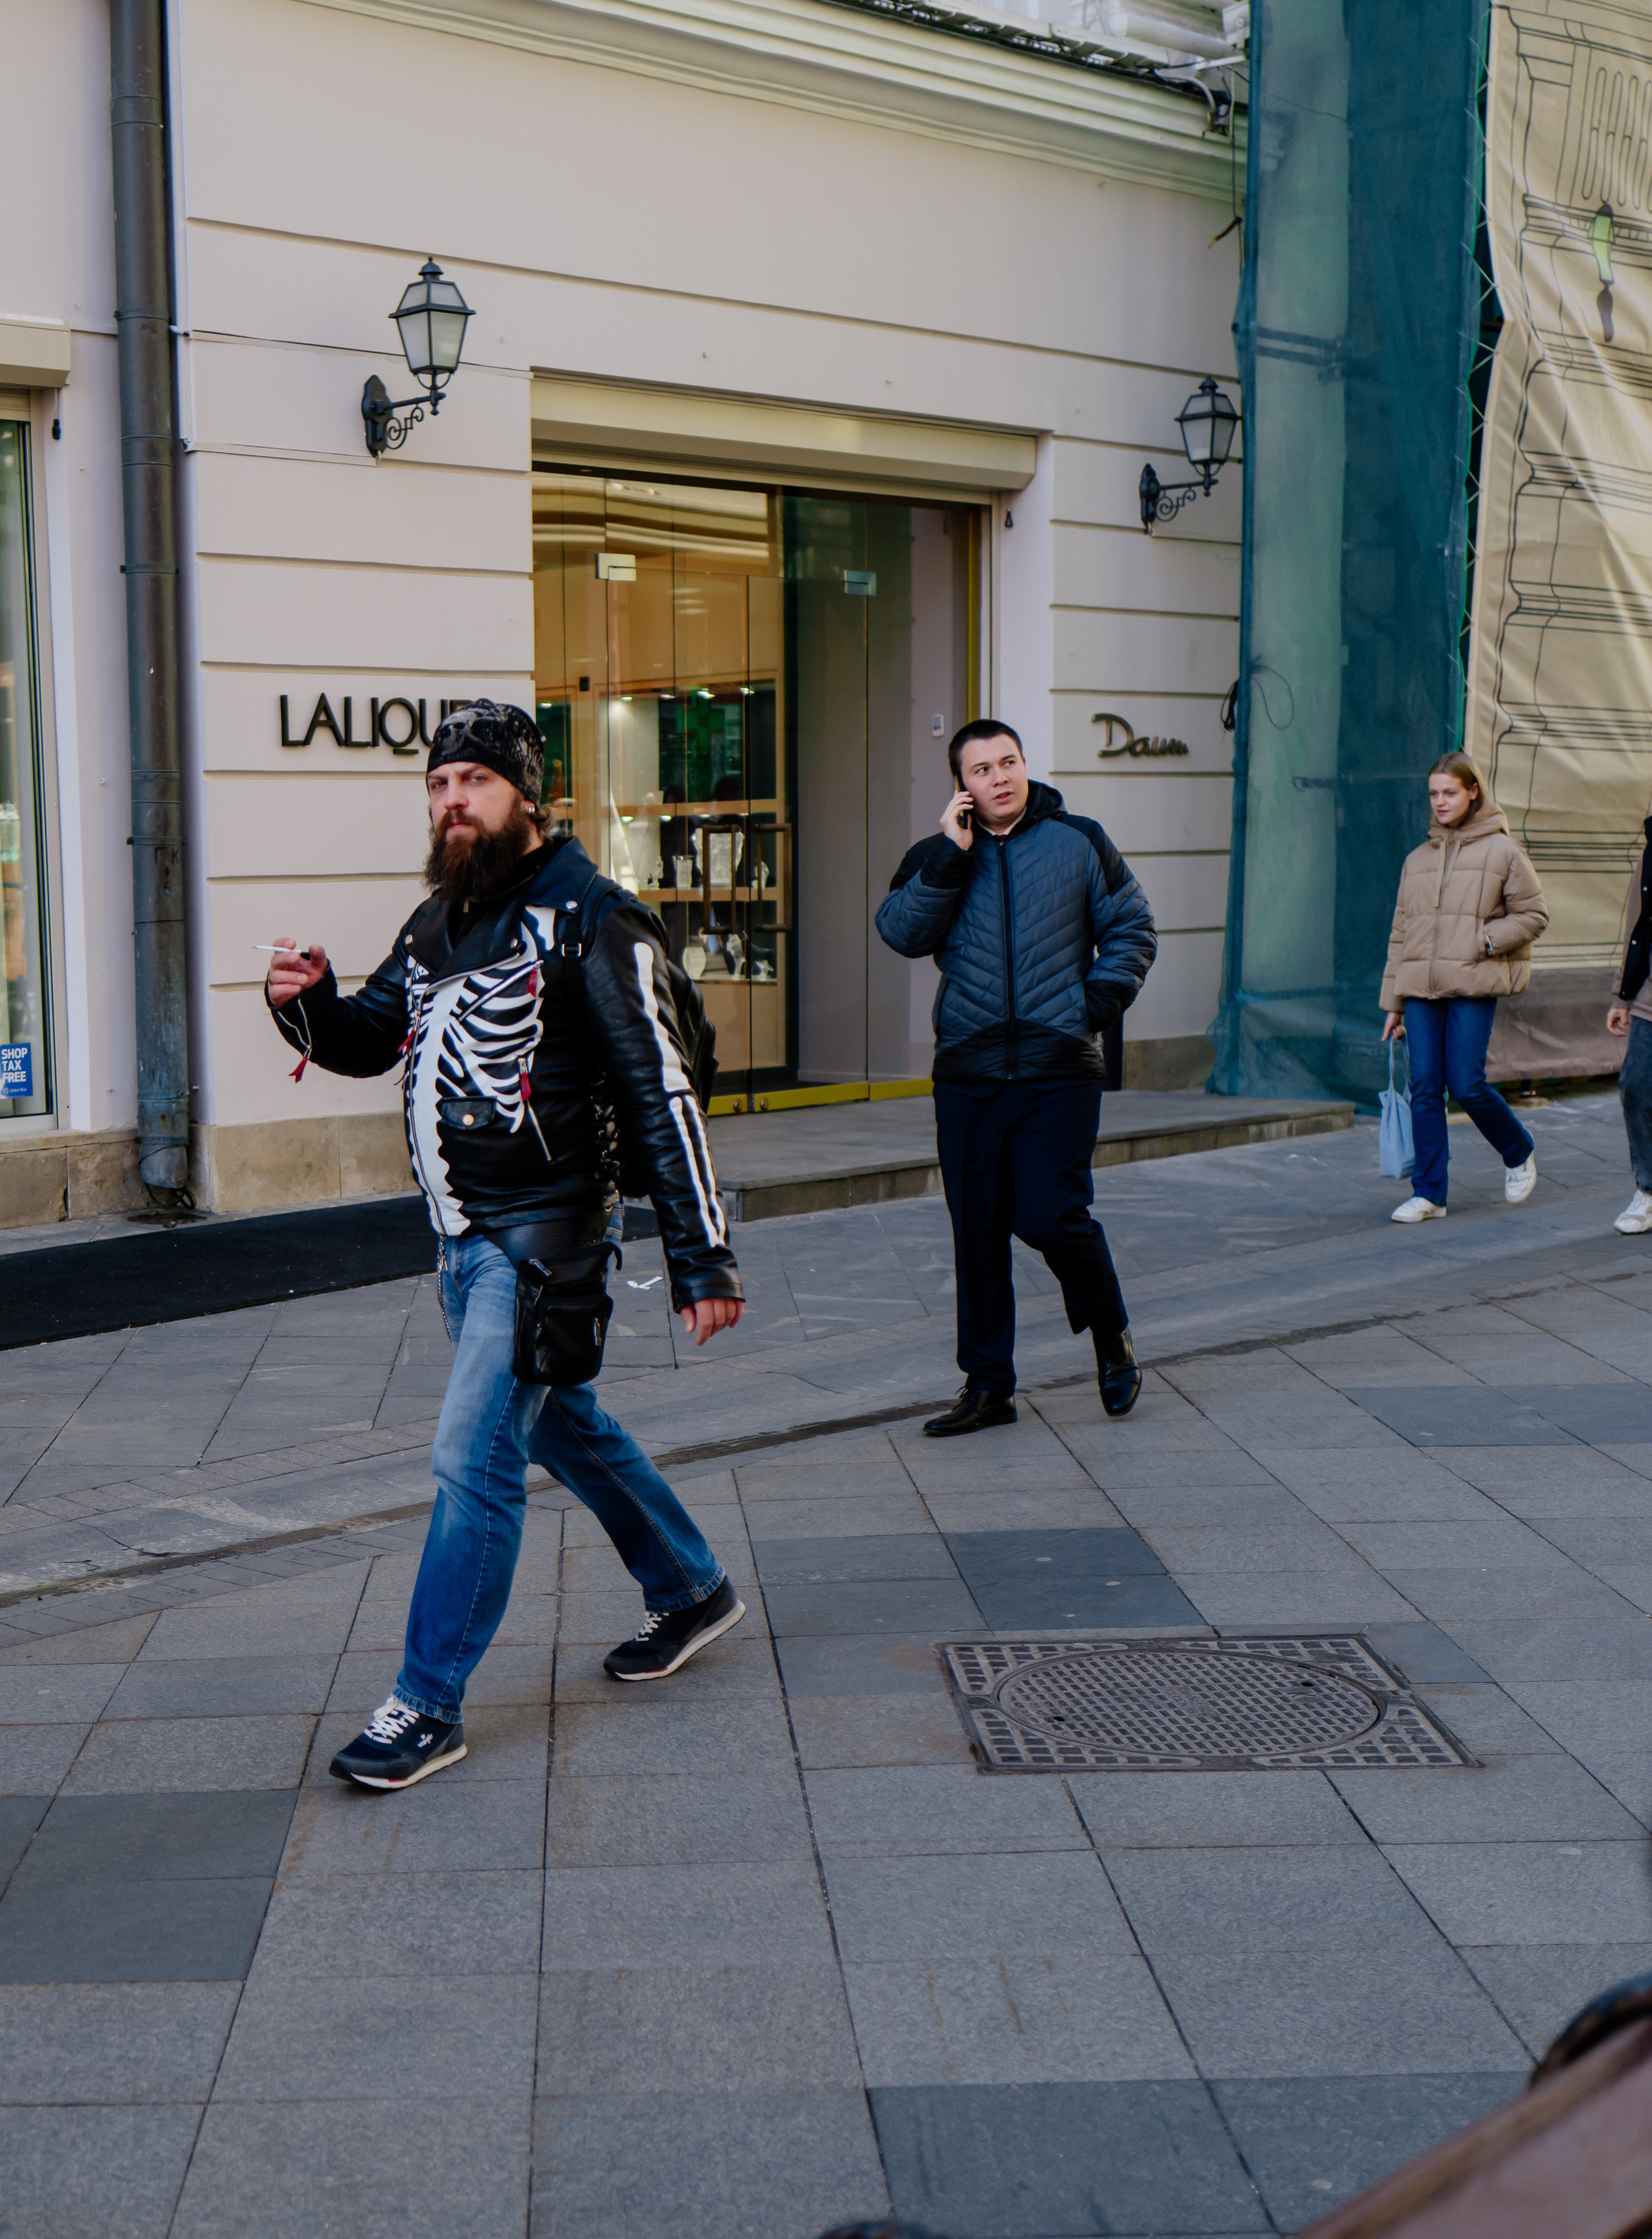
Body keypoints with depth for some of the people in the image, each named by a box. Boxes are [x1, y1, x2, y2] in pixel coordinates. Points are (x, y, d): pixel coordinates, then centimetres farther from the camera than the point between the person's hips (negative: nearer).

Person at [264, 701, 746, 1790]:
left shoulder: (591, 919, -14)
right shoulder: (441, 921, 11)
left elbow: (663, 1091, -16)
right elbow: (371, 1039, 21)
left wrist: (703, 1256, -18)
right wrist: (310, 1002, -4)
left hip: (546, 1231, -9)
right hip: (466, 1234, 9)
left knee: (476, 1459, -9)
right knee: (564, 1424, 21)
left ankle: (430, 1706, 1)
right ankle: (694, 1590, 40)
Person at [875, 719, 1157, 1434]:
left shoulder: (1079, 842, 7)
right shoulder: (935, 857, 10)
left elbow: (1133, 928, 11)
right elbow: (901, 933, -5)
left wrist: (1100, 1001, -2)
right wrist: (950, 856, -11)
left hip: (1059, 1071, -2)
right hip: (967, 1074, 2)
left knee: (1051, 1217, -12)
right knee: (977, 1233, 5)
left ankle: (1111, 1334, 16)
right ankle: (987, 1385, 16)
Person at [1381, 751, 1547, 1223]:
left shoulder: (1501, 851, 2)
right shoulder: (1417, 859, 14)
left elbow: (1534, 915, 5)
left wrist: (1486, 941, -12)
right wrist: (1393, 1003, 12)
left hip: (1473, 988, -4)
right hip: (1421, 989, 4)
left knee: (1467, 1085, -8)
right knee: (1424, 1089, 0)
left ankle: (1518, 1153, 20)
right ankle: (1429, 1193, 6)